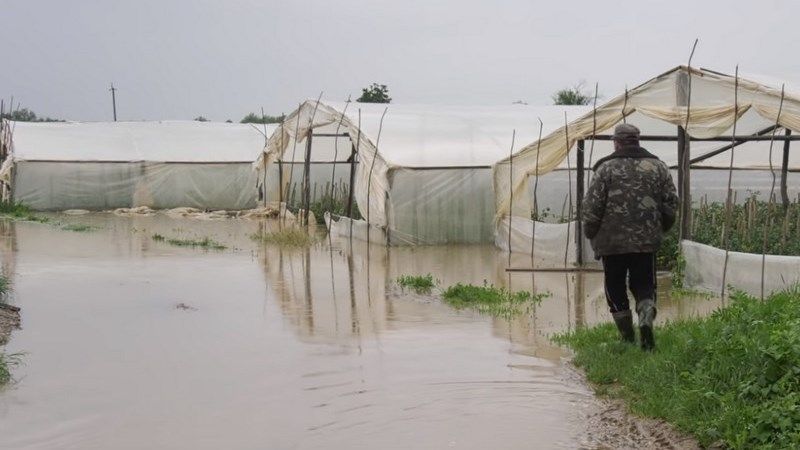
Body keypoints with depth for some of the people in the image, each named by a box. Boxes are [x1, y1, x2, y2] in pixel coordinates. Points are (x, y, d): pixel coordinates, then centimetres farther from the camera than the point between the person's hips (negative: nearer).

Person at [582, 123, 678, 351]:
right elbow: (671, 203, 9)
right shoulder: (657, 167, 7)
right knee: (644, 286, 11)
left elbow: (592, 206, -7)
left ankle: (627, 338, 12)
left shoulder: (607, 168, -4)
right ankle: (646, 322, -17)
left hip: (612, 241, -2)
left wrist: (591, 234, 7)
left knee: (616, 290, 10)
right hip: (647, 240, 2)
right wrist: (661, 228, 22)